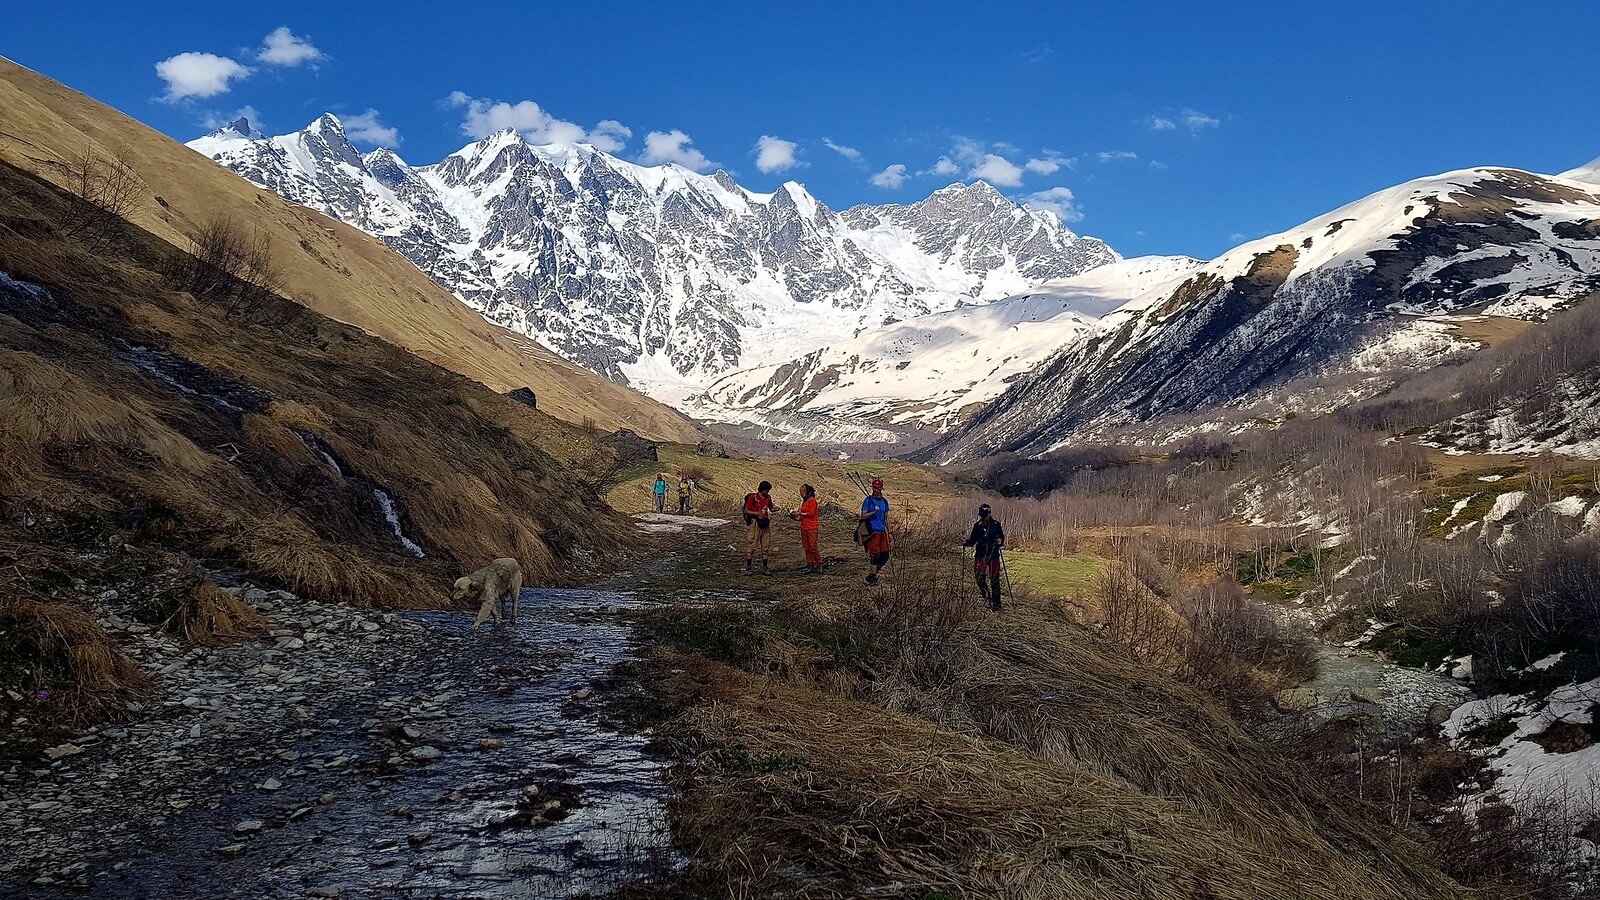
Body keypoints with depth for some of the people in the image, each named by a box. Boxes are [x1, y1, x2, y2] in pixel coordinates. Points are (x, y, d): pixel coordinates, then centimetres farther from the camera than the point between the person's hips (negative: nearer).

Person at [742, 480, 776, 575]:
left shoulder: (768, 497, 9)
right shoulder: (753, 497, -9)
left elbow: (771, 508, 22)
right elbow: (746, 511, -8)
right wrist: (757, 513, -23)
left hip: (765, 524, 6)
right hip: (755, 524, -6)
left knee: (765, 546, 8)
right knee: (751, 546, -6)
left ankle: (764, 569, 15)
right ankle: (748, 568, -1)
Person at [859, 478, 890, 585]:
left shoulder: (884, 502, 13)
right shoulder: (868, 501, -4)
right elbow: (863, 516, -10)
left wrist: (889, 533, 18)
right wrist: (874, 511, -21)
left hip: (882, 531, 6)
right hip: (873, 532, -6)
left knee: (885, 555, 2)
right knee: (875, 555, -8)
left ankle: (872, 574, 17)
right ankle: (872, 577, 3)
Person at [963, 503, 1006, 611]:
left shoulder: (996, 524, -1)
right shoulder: (977, 525, 4)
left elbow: (1002, 538, 4)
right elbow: (973, 540, 8)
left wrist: (1000, 542, -18)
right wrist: (967, 542, -12)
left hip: (993, 556, -2)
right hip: (980, 556, 2)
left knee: (994, 580, 0)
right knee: (979, 578, -4)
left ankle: (996, 604, 8)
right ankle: (987, 597, 21)